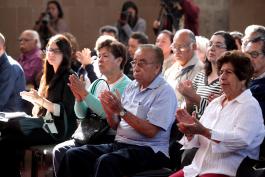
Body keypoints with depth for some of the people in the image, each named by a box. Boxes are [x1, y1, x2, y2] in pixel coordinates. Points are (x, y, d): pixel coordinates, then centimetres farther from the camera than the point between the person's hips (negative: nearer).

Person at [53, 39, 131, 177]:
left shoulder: (126, 86, -8)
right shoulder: (97, 84, 14)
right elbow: (82, 115, 13)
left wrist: (85, 94, -20)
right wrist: (79, 98, -7)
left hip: (110, 138, -7)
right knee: (59, 151, -13)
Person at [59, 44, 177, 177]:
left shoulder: (165, 92, -7)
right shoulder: (131, 86, 15)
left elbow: (151, 131, -17)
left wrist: (122, 111, -21)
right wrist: (108, 109, -5)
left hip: (148, 150, -8)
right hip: (119, 143, 8)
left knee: (106, 162, -35)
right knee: (73, 155, -9)